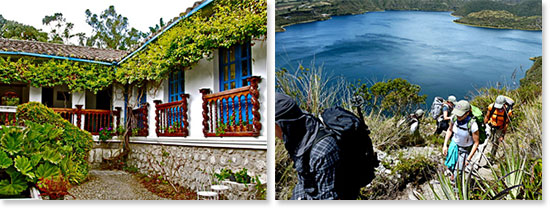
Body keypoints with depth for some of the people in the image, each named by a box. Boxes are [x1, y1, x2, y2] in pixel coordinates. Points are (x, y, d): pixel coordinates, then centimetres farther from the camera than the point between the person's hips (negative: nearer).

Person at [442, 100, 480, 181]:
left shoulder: (472, 125, -33)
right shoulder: (454, 117, -20)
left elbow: (476, 142, -20)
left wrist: (468, 159, -18)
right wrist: (445, 145, -3)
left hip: (465, 149, -4)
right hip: (454, 144, 4)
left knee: (457, 172, 4)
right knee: (449, 165, 19)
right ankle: (453, 172, 53)